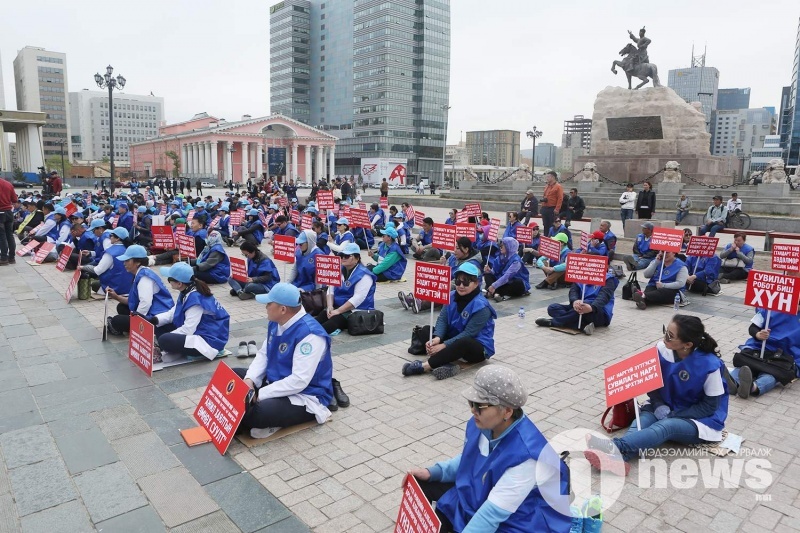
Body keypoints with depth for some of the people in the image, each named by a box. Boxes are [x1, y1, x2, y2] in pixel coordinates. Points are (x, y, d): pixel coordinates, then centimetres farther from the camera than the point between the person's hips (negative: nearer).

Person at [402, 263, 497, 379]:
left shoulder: (481, 306, -21)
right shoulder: (451, 296, -2)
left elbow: (468, 333, -25)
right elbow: (442, 319, -9)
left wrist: (444, 345, -30)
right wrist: (437, 338, -29)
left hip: (479, 348, -7)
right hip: (455, 339, 7)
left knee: (463, 343, -41)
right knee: (426, 330, -9)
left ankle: (425, 366, -38)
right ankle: (445, 364, -32)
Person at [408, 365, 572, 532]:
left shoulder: (525, 454, -33)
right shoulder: (480, 424, -10)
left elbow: (493, 512, -32)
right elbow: (467, 460, 11)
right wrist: (433, 472, -2)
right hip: (479, 496, 8)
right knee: (421, 484, 5)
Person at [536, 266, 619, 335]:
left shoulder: (608, 279, -1)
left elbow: (604, 296, -20)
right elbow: (573, 290, -4)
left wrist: (592, 307, -43)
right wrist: (574, 301, -31)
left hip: (599, 314, -5)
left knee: (587, 303, -38)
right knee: (552, 308, -13)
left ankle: (553, 322, -25)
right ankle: (583, 326, -32)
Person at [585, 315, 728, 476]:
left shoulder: (710, 365, -23)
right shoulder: (662, 349, -12)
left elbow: (710, 406, -15)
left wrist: (674, 415, -22)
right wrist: (659, 406, -18)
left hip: (701, 420, -5)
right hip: (666, 408, 5)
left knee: (666, 426, -34)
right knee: (644, 416, -27)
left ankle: (616, 446, -59)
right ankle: (618, 457, -55)